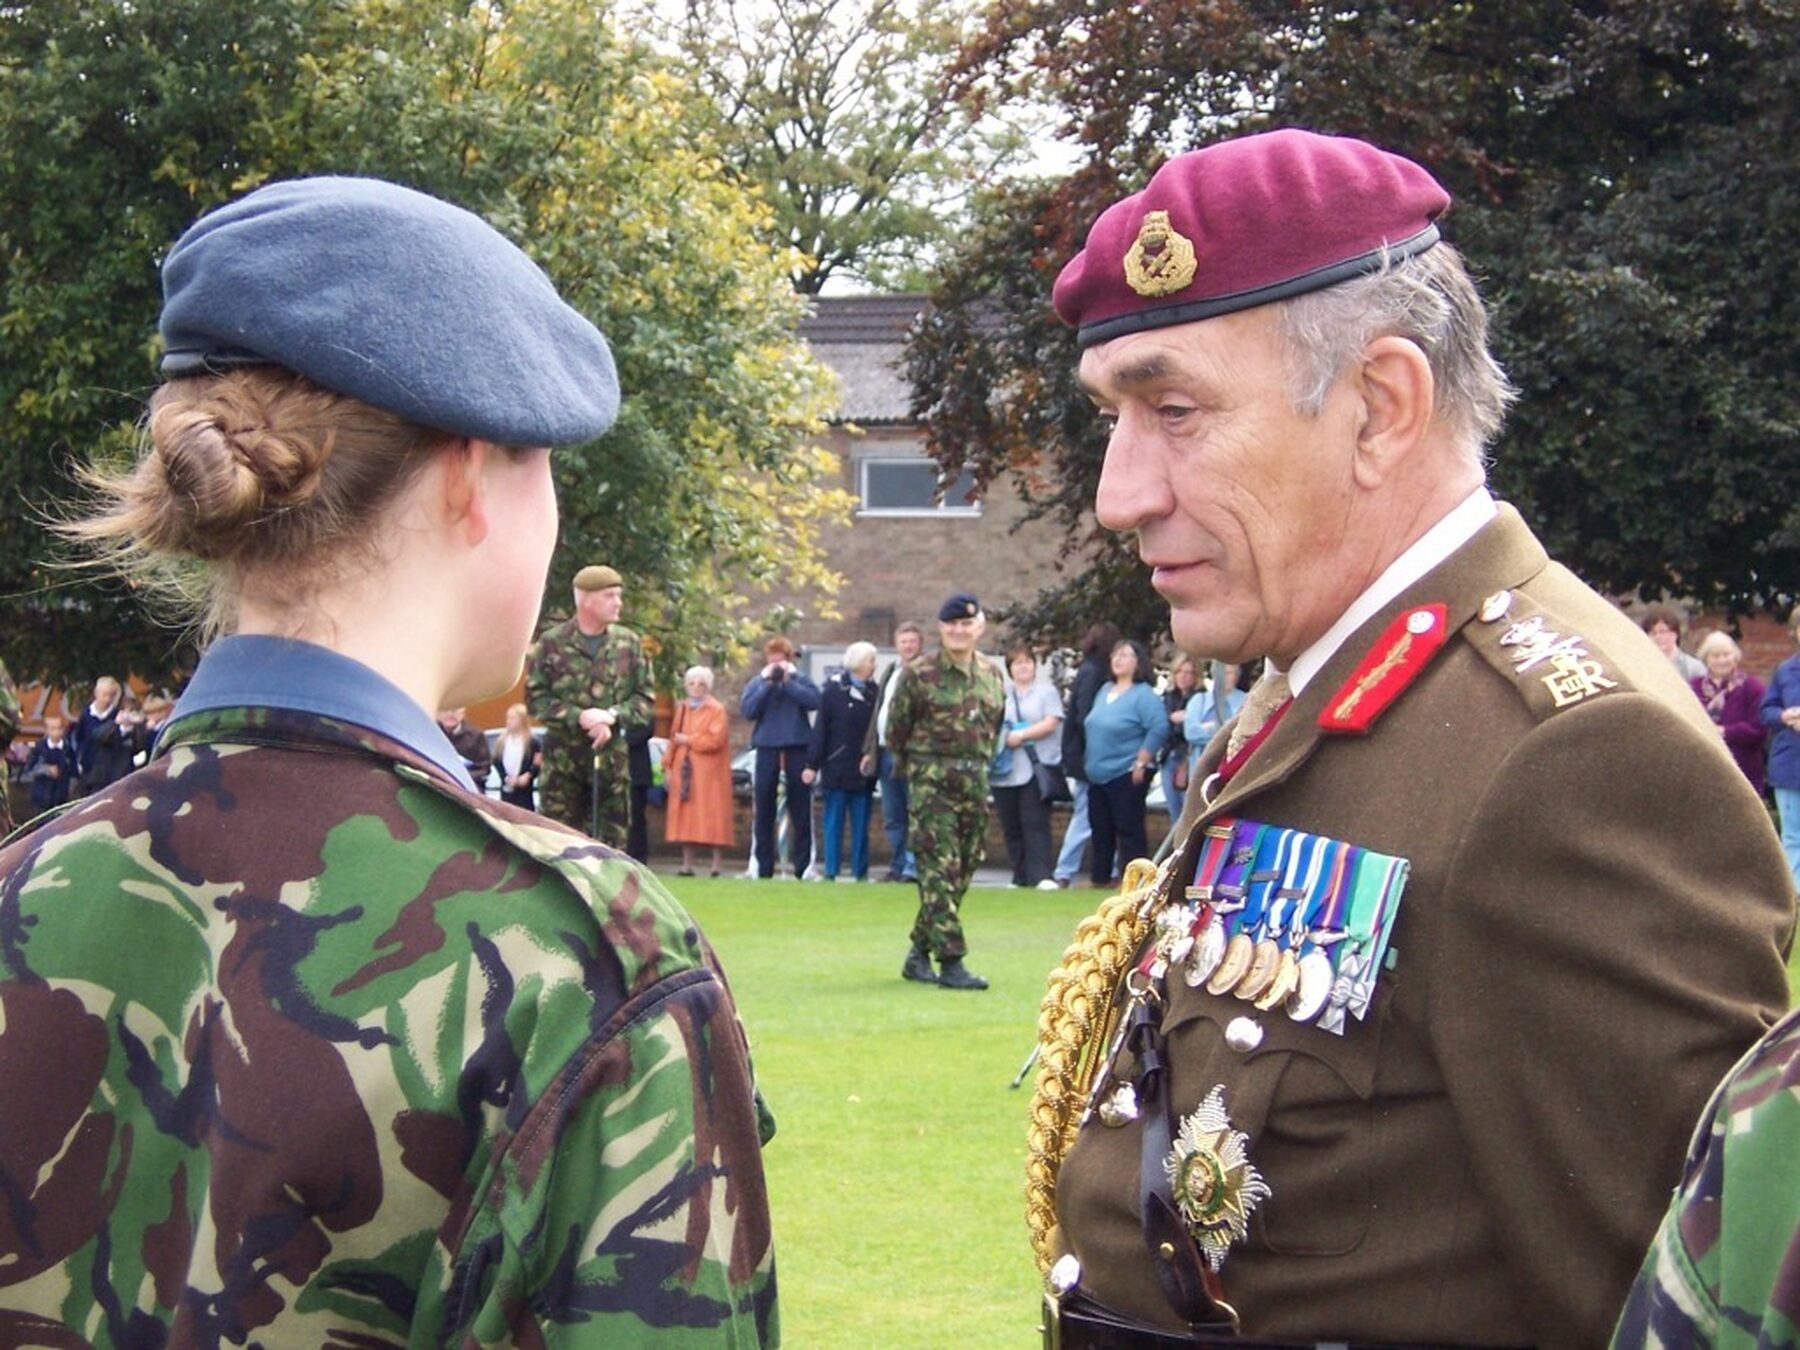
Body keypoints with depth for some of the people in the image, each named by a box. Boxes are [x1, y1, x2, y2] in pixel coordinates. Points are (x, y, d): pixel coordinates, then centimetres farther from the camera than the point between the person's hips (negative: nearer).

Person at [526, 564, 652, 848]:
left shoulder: (629, 643, 7)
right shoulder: (552, 642, -2)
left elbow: (644, 699, 8)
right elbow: (536, 698, -4)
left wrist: (613, 715, -11)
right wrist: (578, 717, -16)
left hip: (612, 756, 3)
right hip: (562, 757, -2)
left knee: (613, 840, 3)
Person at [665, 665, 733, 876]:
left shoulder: (716, 709, -3)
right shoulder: (682, 708, 15)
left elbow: (715, 740, -13)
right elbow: (673, 738, 16)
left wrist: (689, 740, -8)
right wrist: (668, 767, 9)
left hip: (708, 772, -5)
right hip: (683, 771, 5)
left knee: (710, 815, -6)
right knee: (685, 818, 2)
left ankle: (716, 861, -3)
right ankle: (687, 863, 5)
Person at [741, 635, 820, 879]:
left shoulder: (799, 679, 5)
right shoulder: (757, 682, 7)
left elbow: (813, 701, -12)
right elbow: (747, 709, -7)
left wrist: (788, 682, -14)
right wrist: (767, 684, -10)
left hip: (797, 747, -1)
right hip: (767, 748, 1)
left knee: (801, 810, 1)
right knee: (764, 811, 3)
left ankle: (803, 865, 4)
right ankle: (763, 867, 7)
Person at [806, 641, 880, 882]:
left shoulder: (873, 691, 7)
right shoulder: (833, 689, -4)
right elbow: (821, 728, -5)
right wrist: (812, 764, -7)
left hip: (863, 769, 3)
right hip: (837, 768, -3)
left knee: (861, 823, 5)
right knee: (834, 820, 1)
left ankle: (860, 871, 9)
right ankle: (831, 870, 3)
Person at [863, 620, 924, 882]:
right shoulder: (890, 671, 19)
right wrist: (870, 750, 18)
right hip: (886, 751, 8)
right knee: (892, 818, 10)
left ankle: (913, 867, -5)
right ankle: (897, 867, 16)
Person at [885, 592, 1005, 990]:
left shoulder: (991, 675, 9)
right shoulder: (919, 674, -7)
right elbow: (896, 728, 1)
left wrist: (978, 762, 13)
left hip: (975, 780, 6)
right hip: (932, 781, -6)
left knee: (962, 872, 9)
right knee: (940, 870, -11)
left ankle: (920, 953, 20)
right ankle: (950, 961, -13)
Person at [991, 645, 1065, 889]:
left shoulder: (1046, 691, 7)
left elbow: (1051, 723, -5)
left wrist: (1021, 735, -12)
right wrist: (1002, 737, -6)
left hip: (1034, 768, -4)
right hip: (1005, 770, 4)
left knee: (1035, 824, -12)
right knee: (1011, 827, 4)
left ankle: (1041, 875, -16)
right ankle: (1020, 877, 11)